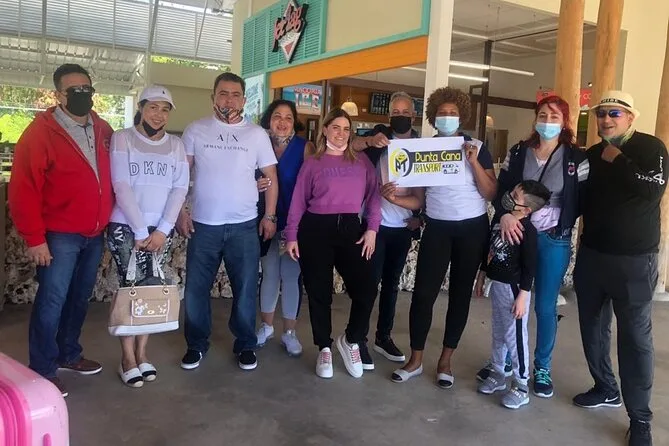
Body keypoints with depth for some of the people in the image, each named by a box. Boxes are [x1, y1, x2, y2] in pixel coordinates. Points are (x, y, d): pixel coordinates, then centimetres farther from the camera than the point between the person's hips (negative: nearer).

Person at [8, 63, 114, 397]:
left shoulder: (103, 131, 7)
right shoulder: (40, 131, -11)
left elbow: (112, 177, 14)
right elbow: (23, 190, -13)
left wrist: (110, 221, 8)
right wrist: (34, 237, -15)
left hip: (94, 234, 6)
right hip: (59, 235, -6)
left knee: (80, 298, 16)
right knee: (52, 301, 0)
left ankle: (68, 354, 33)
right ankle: (42, 372, 13)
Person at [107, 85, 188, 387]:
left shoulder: (176, 145, 8)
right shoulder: (122, 139, -2)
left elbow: (180, 189, 2)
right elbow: (121, 186, -9)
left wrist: (162, 230, -8)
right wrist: (140, 231, -13)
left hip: (161, 229, 3)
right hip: (126, 227, -3)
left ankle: (141, 353, 18)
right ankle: (128, 358, 10)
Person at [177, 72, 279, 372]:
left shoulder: (257, 134, 4)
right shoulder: (195, 131, 3)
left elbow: (271, 176, 6)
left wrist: (269, 216, 1)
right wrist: (180, 212, -5)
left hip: (244, 226, 0)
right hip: (203, 225, 0)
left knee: (245, 290, 8)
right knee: (196, 290, 8)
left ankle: (245, 346, 24)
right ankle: (196, 345, 26)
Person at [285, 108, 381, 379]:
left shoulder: (362, 161, 11)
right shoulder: (312, 163, 7)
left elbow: (373, 195, 5)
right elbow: (298, 201, 5)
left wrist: (372, 229, -5)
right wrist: (291, 236, 1)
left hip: (351, 228, 1)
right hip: (316, 229, -1)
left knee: (366, 289, -6)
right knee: (319, 292, 6)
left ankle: (351, 340, 19)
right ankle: (324, 348, 24)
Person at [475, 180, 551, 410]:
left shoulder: (528, 231, -19)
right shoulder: (499, 218, 3)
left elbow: (530, 267, -17)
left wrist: (522, 296, -17)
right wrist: (481, 276, 17)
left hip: (514, 288, -8)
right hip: (496, 284, 8)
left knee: (514, 336, 0)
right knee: (498, 333, 18)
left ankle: (521, 386, 13)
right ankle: (498, 374, 34)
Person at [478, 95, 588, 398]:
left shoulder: (576, 158, -3)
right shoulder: (518, 152, 3)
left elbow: (583, 202, -1)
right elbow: (500, 191, 0)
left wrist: (561, 223, -12)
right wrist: (505, 215, -17)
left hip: (554, 240, -2)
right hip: (516, 234, 2)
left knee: (545, 306, 7)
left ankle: (542, 369, 24)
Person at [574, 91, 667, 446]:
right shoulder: (592, 154, 11)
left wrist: (618, 160, -15)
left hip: (633, 260, -6)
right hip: (591, 255, 6)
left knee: (635, 337, -2)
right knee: (593, 327, 13)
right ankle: (606, 389, 32)